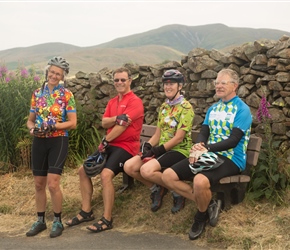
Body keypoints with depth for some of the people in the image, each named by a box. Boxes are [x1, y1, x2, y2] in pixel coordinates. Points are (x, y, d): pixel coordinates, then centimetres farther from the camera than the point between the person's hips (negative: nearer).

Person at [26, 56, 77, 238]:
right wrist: (32, 128, -10)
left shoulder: (67, 95, -5)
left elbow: (73, 123, -8)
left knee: (53, 184, -10)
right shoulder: (37, 94, 7)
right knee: (39, 184, 10)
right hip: (39, 142, 5)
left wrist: (53, 126, -20)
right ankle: (41, 221, 25)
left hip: (58, 141, -4)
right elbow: (30, 120, 12)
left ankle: (58, 221, 8)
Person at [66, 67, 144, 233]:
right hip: (110, 144, 9)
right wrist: (117, 118, -18)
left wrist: (105, 141, -13)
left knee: (106, 174, -28)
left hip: (126, 146, -9)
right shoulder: (112, 102, 16)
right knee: (84, 170, 5)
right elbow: (104, 123, 2)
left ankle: (107, 219, -20)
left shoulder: (135, 101, -9)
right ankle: (86, 212, 13)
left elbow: (123, 125, -18)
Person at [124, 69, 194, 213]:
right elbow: (157, 134, 13)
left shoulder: (186, 107, -10)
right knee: (129, 166, -12)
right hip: (162, 149, 7)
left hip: (180, 150, -7)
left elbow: (178, 138, -16)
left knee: (146, 170, -31)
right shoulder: (164, 107, 14)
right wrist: (147, 146, -7)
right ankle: (157, 188, 10)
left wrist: (158, 150, -18)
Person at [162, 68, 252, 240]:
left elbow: (233, 141, -16)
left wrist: (206, 148, -25)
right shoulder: (213, 108, 16)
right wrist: (198, 147, -16)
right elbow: (203, 133, 8)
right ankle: (206, 204, 2)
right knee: (168, 176, -8)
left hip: (231, 159, -7)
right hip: (210, 155, 7)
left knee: (200, 181, -37)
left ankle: (201, 216, -4)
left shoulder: (242, 109, -6)